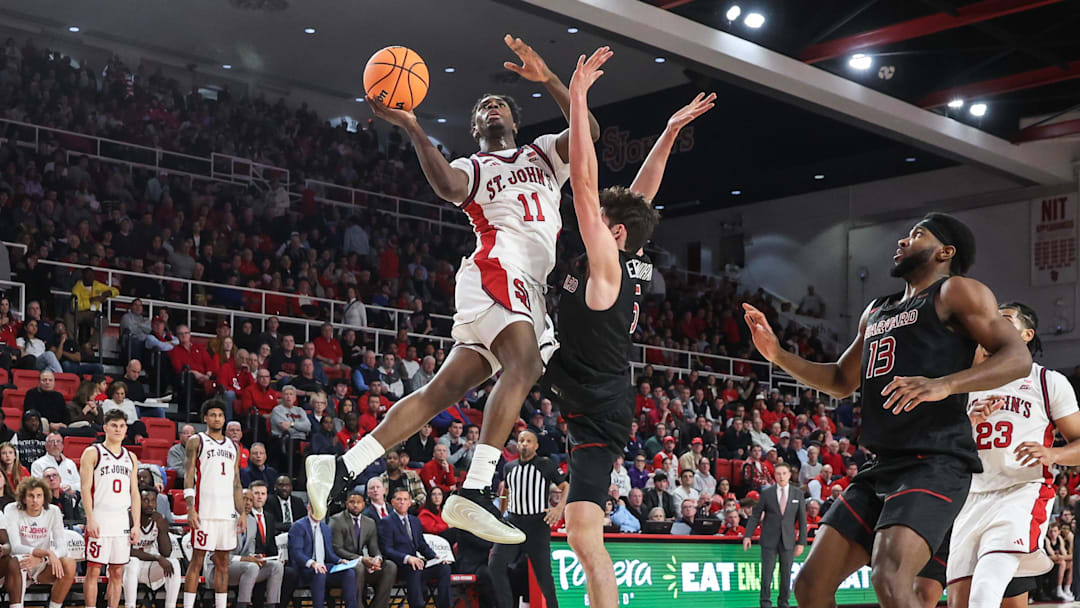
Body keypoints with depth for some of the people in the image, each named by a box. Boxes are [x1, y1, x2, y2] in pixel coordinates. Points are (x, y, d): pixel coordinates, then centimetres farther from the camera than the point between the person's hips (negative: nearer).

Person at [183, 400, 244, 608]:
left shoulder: (232, 446, 19)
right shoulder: (196, 442, 3)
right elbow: (188, 477, -4)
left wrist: (242, 513, 11)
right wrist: (190, 509, -15)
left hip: (228, 511, 5)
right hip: (204, 511, -5)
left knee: (223, 563, 7)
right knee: (197, 560, -5)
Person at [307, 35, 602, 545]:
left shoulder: (544, 153, 30)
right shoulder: (470, 168, 17)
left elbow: (588, 131, 9)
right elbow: (447, 186, -10)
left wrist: (548, 80, -1)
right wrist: (412, 128, -21)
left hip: (530, 291, 5)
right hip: (496, 268, -4)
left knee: (443, 391, -2)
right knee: (525, 364, -30)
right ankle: (474, 493, -38)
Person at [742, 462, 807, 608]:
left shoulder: (798, 494, 4)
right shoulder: (766, 493, 2)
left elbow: (802, 520, 6)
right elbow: (755, 515, 3)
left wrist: (801, 542, 1)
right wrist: (747, 535, -5)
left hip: (788, 540, 1)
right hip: (769, 540, -1)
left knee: (786, 573, 5)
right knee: (766, 572, -3)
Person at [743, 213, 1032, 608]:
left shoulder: (955, 291, 1)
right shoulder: (876, 312, 25)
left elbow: (1018, 357, -10)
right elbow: (842, 381, 34)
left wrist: (944, 385, -26)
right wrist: (777, 354, 20)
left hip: (935, 465, -8)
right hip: (883, 468, 8)